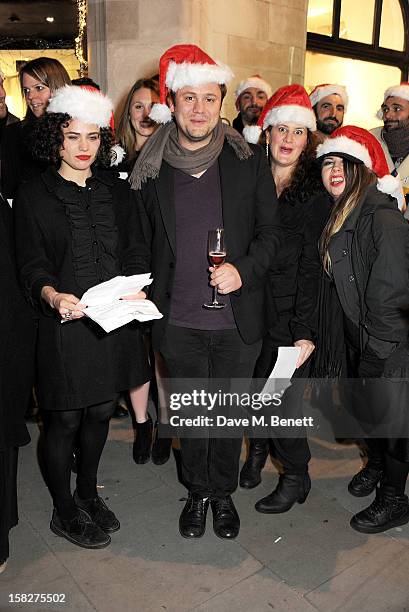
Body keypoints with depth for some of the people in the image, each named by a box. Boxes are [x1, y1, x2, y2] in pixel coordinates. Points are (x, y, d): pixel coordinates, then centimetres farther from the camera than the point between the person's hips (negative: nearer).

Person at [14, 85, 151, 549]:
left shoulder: (118, 192, 10)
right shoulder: (33, 196, 0)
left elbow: (137, 253, 7)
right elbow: (32, 264, -5)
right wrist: (53, 295, -26)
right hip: (65, 323, -3)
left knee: (101, 411, 16)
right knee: (65, 420, 8)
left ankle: (88, 493, 39)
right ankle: (63, 511, 30)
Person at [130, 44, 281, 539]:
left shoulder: (249, 163, -2)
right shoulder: (149, 169, 1)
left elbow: (270, 230, 2)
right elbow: (142, 242, 8)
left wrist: (243, 269, -16)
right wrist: (146, 299, 4)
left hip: (237, 319, 0)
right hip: (178, 322, 1)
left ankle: (223, 494, 39)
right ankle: (197, 493, 41)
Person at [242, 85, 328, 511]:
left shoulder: (315, 194, -2)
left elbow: (311, 265, -6)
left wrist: (305, 330, -11)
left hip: (290, 311, -3)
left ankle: (296, 476, 24)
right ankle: (259, 449, 40)